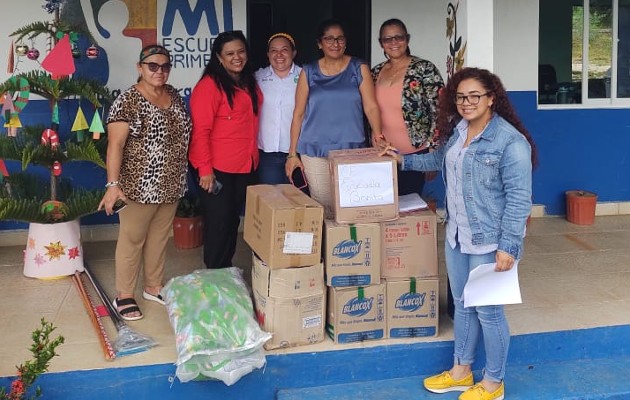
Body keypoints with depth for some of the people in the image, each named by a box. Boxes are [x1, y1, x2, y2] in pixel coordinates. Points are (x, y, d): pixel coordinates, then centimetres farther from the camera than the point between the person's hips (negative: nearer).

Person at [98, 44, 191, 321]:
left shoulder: (173, 95, 6)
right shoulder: (128, 101, -15)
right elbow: (115, 144, -20)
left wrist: (182, 177, 16)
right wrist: (113, 184, -29)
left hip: (170, 185, 7)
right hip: (139, 186, -7)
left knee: (159, 237, 17)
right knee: (132, 239, 5)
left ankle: (154, 287, 32)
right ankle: (124, 295, 18)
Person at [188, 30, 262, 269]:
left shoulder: (249, 83, 11)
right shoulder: (210, 84, -13)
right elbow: (200, 130, -17)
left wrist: (253, 156, 13)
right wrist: (205, 169, -20)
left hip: (245, 166, 7)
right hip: (216, 168, -7)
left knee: (233, 220, 15)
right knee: (218, 223, 1)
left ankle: (227, 272, 27)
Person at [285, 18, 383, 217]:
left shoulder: (359, 68, 5)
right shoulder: (309, 72, 6)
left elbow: (371, 106, -2)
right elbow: (299, 113, 7)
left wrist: (378, 136, -18)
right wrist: (292, 154, 3)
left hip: (352, 149, 0)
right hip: (315, 151, 0)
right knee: (323, 208, 1)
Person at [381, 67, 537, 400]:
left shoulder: (511, 141, -19)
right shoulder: (456, 130, 5)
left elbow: (519, 198, -19)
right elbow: (441, 160, 28)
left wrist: (508, 246, -22)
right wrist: (404, 160, 25)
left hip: (489, 241, -8)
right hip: (456, 236, 8)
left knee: (488, 310, 4)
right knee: (462, 305, 19)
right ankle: (461, 371, 35)